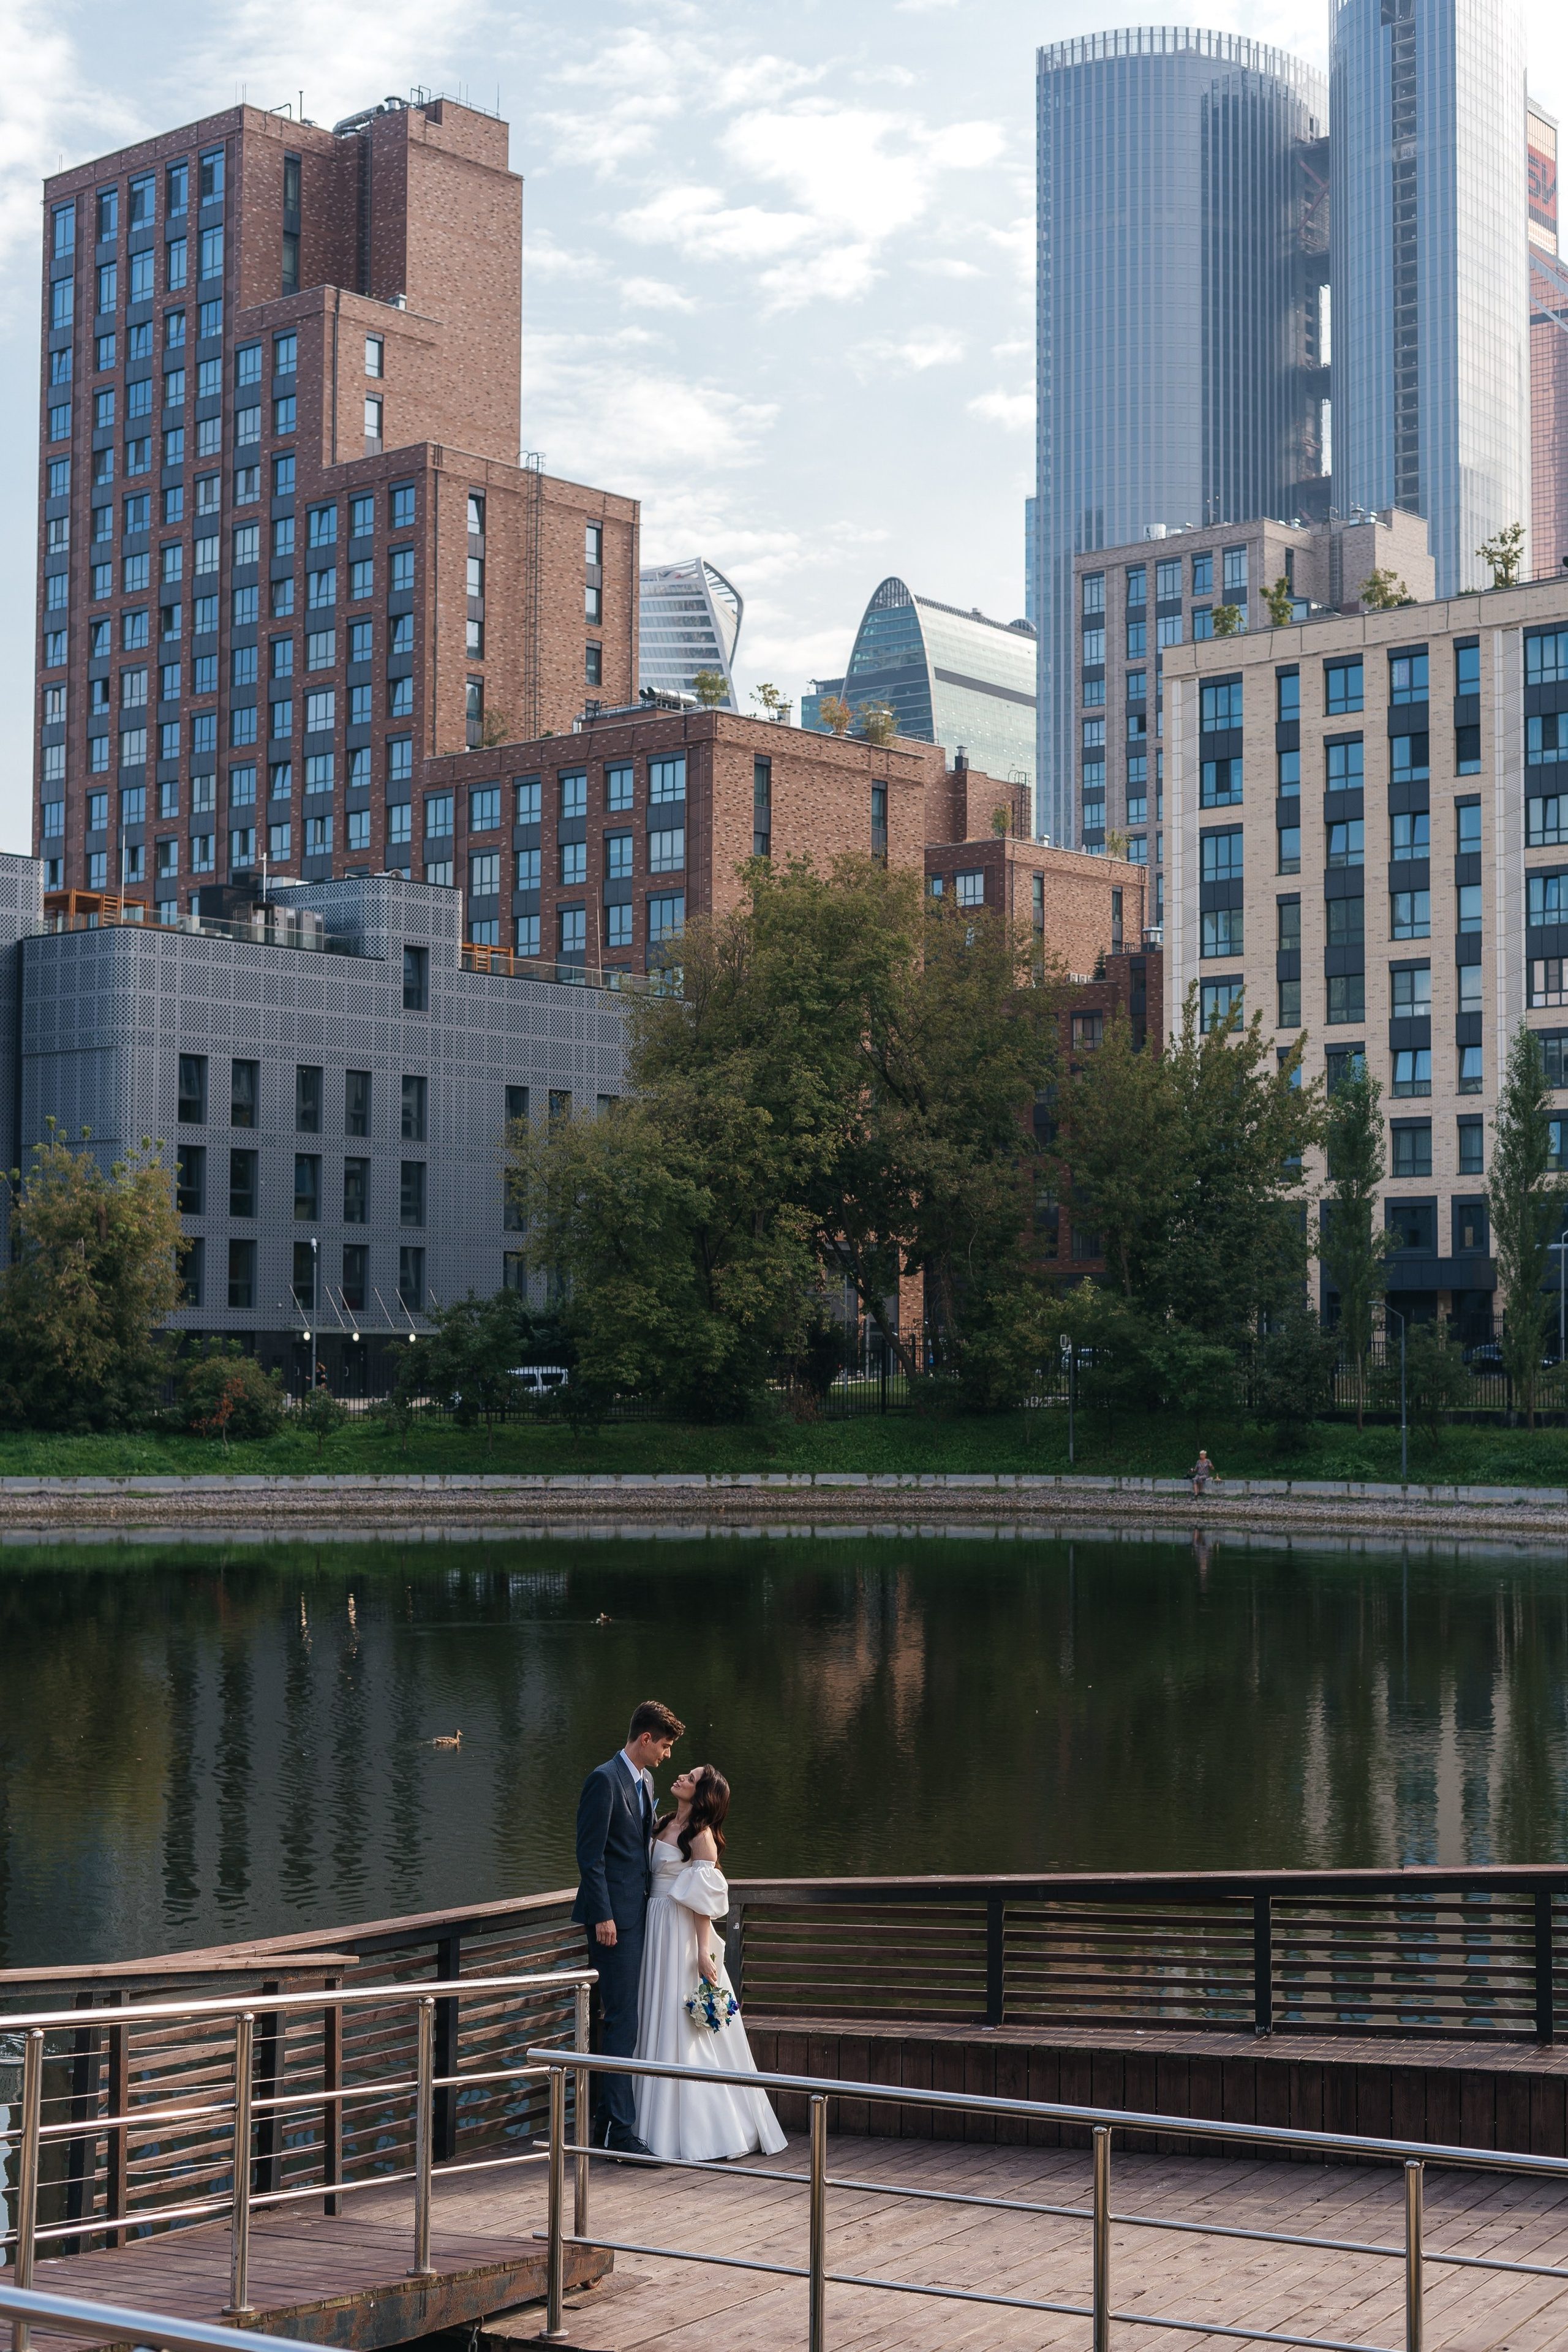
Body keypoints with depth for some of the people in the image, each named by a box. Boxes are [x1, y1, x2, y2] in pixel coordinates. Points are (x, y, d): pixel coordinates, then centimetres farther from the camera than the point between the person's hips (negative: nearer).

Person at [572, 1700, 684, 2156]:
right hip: (614, 1916, -9)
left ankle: (604, 2122, 20)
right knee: (622, 2021, -9)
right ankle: (620, 2131, -7)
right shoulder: (605, 1780, -13)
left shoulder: (645, 1781, 15)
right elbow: (590, 1854, -16)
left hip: (636, 1913, 9)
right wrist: (603, 1916, -19)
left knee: (622, 2020, 12)